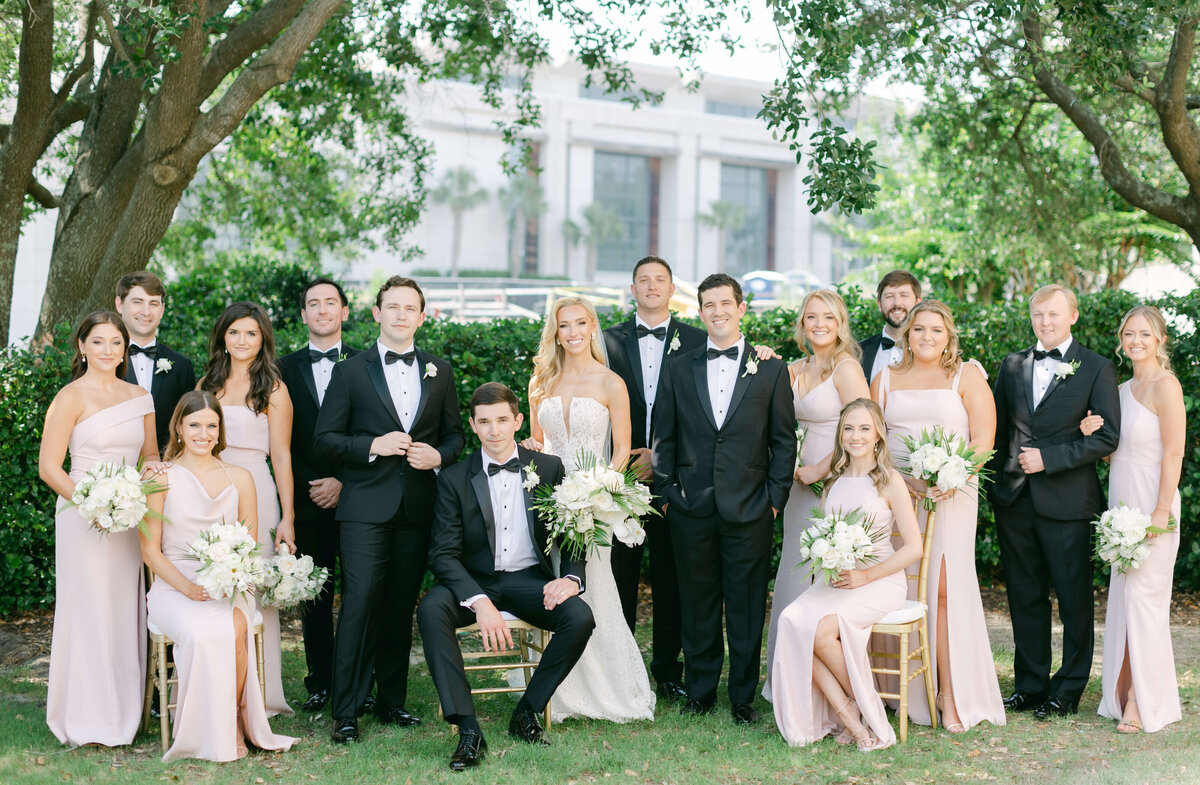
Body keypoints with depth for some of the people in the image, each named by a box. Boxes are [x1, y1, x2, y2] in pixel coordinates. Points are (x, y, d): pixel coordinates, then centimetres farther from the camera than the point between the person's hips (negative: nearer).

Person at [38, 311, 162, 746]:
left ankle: (123, 713, 21)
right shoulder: (72, 397, -7)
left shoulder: (139, 396, 10)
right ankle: (89, 720, 10)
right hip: (83, 515, -5)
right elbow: (49, 467, -9)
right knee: (89, 610, -1)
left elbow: (150, 454, 20)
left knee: (126, 610, 9)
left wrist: (154, 466, -4)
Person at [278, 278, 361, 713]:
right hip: (307, 500, 1)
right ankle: (319, 682, 15)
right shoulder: (286, 369, 9)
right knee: (314, 596, 6)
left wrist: (344, 483, -8)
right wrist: (309, 487, -4)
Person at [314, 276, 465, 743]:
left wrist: (438, 455, -5)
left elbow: (454, 435, 17)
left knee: (402, 607, 9)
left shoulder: (440, 371, 12)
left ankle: (392, 700, 21)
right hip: (366, 507, -3)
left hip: (418, 507, 3)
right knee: (360, 603, -9)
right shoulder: (351, 372, 4)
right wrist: (373, 446, -13)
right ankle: (345, 711, -3)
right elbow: (325, 440, 1)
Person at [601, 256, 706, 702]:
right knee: (620, 572, 2)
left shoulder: (696, 342, 5)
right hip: (621, 474, 0)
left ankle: (668, 671, 15)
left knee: (671, 576, 5)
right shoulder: (610, 340, 8)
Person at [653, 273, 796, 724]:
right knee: (697, 604, 8)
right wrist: (667, 493, 3)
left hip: (749, 511, -1)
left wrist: (775, 497, -2)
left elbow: (784, 441, 5)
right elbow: (664, 439, 10)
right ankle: (700, 691, 22)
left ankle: (743, 697, 15)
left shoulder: (771, 370, 5)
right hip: (691, 509, 1)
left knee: (747, 607, 4)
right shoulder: (679, 369, 9)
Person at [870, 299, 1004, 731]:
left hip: (950, 496, -2)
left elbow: (983, 438, 0)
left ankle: (950, 695, -7)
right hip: (894, 495, 3)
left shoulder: (967, 376, 7)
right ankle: (903, 691, 4)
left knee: (945, 587, -10)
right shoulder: (886, 379, 16)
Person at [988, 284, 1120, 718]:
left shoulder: (1097, 369, -2)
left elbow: (1106, 437, -7)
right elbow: (997, 426, 16)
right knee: (1025, 597, 10)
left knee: (1074, 598, 4)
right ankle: (1031, 684, 20)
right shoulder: (1012, 365, 12)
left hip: (1066, 501, -4)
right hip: (1014, 499, 4)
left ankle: (1069, 690, 15)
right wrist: (998, 479, 4)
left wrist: (1049, 458, -14)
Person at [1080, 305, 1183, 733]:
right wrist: (1093, 435, -2)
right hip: (1121, 503, 8)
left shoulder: (1165, 386, -10)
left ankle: (1145, 702, 2)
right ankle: (1124, 694, 15)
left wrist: (1160, 514, -19)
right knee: (1123, 597, 8)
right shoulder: (1122, 390, 14)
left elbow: (1173, 454, -14)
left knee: (1144, 595, -6)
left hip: (1151, 503, -8)